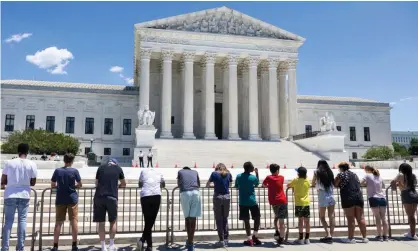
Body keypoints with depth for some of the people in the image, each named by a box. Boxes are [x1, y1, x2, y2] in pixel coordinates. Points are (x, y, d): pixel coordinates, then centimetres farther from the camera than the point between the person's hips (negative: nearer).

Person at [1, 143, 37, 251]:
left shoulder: (9, 163, -3)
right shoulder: (32, 164, -2)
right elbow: (33, 183, 4)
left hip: (10, 195, 0)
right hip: (24, 195, 0)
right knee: (22, 220, 7)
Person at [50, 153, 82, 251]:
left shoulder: (57, 171, 0)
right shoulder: (74, 171, -5)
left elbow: (52, 185, 5)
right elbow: (80, 185, 1)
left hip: (60, 200, 2)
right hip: (72, 199, -2)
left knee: (58, 223, 8)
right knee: (74, 221, 4)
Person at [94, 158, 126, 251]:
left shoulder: (101, 167, 14)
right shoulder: (118, 168, 11)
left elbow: (96, 183, 20)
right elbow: (124, 184, 21)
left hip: (99, 197, 1)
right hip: (112, 197, -1)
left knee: (101, 223, 8)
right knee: (113, 221, 14)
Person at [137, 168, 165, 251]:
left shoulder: (144, 171, 19)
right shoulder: (158, 172, 21)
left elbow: (140, 184, 32)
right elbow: (163, 184, 38)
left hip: (145, 196, 0)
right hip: (156, 196, 0)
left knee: (147, 222, 6)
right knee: (151, 222, 3)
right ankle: (142, 240, -11)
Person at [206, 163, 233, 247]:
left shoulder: (214, 174, 2)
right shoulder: (228, 174, 8)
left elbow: (207, 185, 10)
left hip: (217, 197, -2)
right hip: (227, 197, 2)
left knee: (219, 219, 4)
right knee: (225, 219, 13)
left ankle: (221, 240, 3)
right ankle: (226, 239, 13)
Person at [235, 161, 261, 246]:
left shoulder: (238, 176, -2)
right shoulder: (253, 177, -7)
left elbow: (236, 187, 11)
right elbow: (257, 184, 14)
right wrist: (257, 173, 14)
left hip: (242, 202, 2)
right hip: (252, 201, -2)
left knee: (246, 220, 5)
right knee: (257, 218, 15)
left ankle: (249, 239, 4)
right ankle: (255, 236, 11)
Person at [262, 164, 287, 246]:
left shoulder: (269, 178, 1)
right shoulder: (281, 177, 3)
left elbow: (263, 185, 17)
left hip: (273, 202, 1)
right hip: (282, 201, -1)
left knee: (276, 216, 27)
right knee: (281, 221, -2)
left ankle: (277, 232, 19)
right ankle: (281, 239, -5)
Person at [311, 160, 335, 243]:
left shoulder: (317, 172, 1)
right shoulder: (330, 172, 10)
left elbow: (313, 184, 8)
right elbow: (333, 183, 14)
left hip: (322, 196, -3)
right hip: (331, 195, 3)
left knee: (322, 217, 6)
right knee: (331, 216, 7)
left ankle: (328, 235, -6)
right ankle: (331, 236, 8)